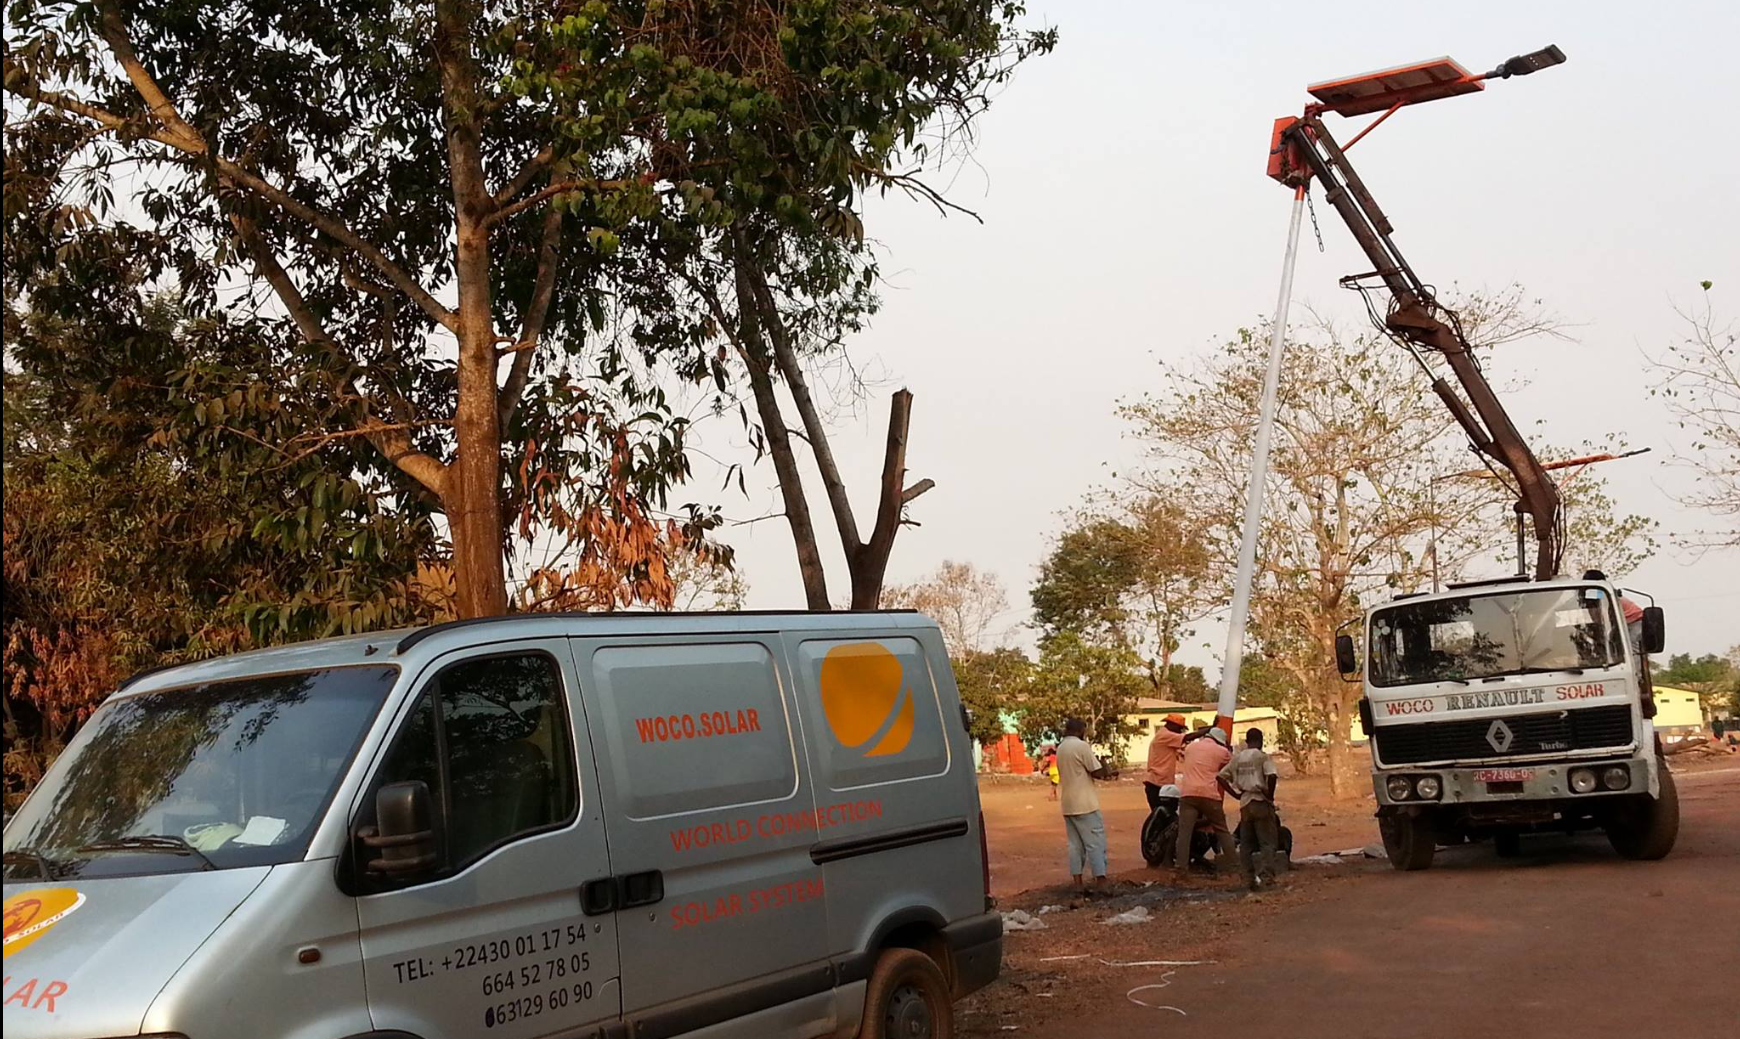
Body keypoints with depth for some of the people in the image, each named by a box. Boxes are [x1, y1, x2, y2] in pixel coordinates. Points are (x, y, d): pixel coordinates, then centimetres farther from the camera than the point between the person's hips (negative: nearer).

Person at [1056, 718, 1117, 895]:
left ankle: (1079, 883, 8)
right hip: (1085, 804, -8)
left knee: (1075, 845, 9)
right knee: (1095, 843, -3)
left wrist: (1104, 773, 14)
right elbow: (1097, 772, -14)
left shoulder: (1061, 748, 13)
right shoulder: (1081, 746, -13)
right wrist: (1108, 772, 8)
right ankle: (1100, 882, -5)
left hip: (1068, 805, 8)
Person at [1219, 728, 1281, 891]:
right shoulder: (1263, 756, -6)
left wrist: (1235, 793, 9)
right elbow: (1272, 776, -22)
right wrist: (1270, 795, -9)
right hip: (1261, 802, -5)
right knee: (1268, 842, -2)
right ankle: (1266, 876, -17)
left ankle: (1249, 879, 8)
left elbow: (1220, 776, 9)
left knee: (1246, 843, 10)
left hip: (1245, 804, 5)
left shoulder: (1237, 758, 10)